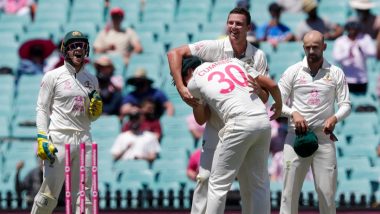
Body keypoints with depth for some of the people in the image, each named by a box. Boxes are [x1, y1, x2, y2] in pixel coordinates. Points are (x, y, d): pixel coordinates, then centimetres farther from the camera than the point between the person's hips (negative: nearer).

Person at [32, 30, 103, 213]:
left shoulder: (91, 80, 15)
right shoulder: (53, 76, 2)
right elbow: (42, 109, -2)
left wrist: (96, 109, -1)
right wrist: (42, 139, -12)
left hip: (84, 138, 5)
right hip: (58, 139, -5)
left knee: (84, 196, 1)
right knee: (49, 195, -8)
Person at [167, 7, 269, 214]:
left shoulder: (258, 56, -2)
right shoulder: (213, 48, -8)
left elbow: (265, 97, -4)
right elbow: (174, 53, -11)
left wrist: (259, 90, -29)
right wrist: (181, 88, -21)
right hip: (215, 126, -1)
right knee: (205, 176, -5)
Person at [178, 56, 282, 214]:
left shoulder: (194, 81, 13)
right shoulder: (234, 62, 25)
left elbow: (201, 119, 24)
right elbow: (271, 85, 22)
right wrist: (279, 105, 41)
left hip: (240, 124, -5)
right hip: (264, 121, 5)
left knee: (218, 183, 3)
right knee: (259, 184, 12)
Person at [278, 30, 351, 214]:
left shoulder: (336, 73, 5)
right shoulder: (293, 72, 3)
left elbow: (346, 104, 5)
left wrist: (335, 118, -16)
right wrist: (294, 113, -18)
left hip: (324, 137, 1)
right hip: (296, 136, 0)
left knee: (327, 193, 1)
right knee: (290, 192, -2)